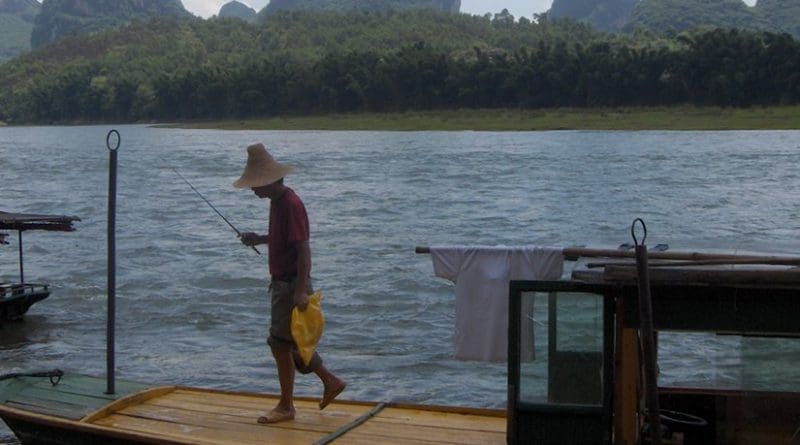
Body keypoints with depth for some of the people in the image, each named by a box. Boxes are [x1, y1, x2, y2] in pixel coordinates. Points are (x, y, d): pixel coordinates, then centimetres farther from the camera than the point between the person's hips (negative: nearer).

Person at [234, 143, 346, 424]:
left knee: (281, 342, -3)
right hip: (282, 282, 10)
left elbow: (303, 249, -23)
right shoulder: (277, 201, 10)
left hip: (292, 284, -10)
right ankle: (330, 382, 25)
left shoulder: (290, 204, -20)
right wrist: (259, 239, 8)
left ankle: (286, 406, 8)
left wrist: (300, 290, -27)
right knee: (290, 342, 15)